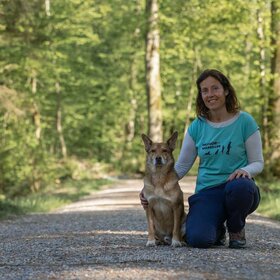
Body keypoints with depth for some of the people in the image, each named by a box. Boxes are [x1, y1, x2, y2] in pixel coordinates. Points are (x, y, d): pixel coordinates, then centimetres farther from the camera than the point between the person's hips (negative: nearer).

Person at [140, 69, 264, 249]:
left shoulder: (244, 121, -1)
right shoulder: (197, 127, 7)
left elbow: (258, 163, 2)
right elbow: (181, 166, 12)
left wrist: (245, 170, -22)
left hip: (238, 188, -1)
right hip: (207, 193, 1)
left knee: (240, 186, -41)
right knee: (198, 239, -30)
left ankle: (236, 230, -6)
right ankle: (217, 229, 11)